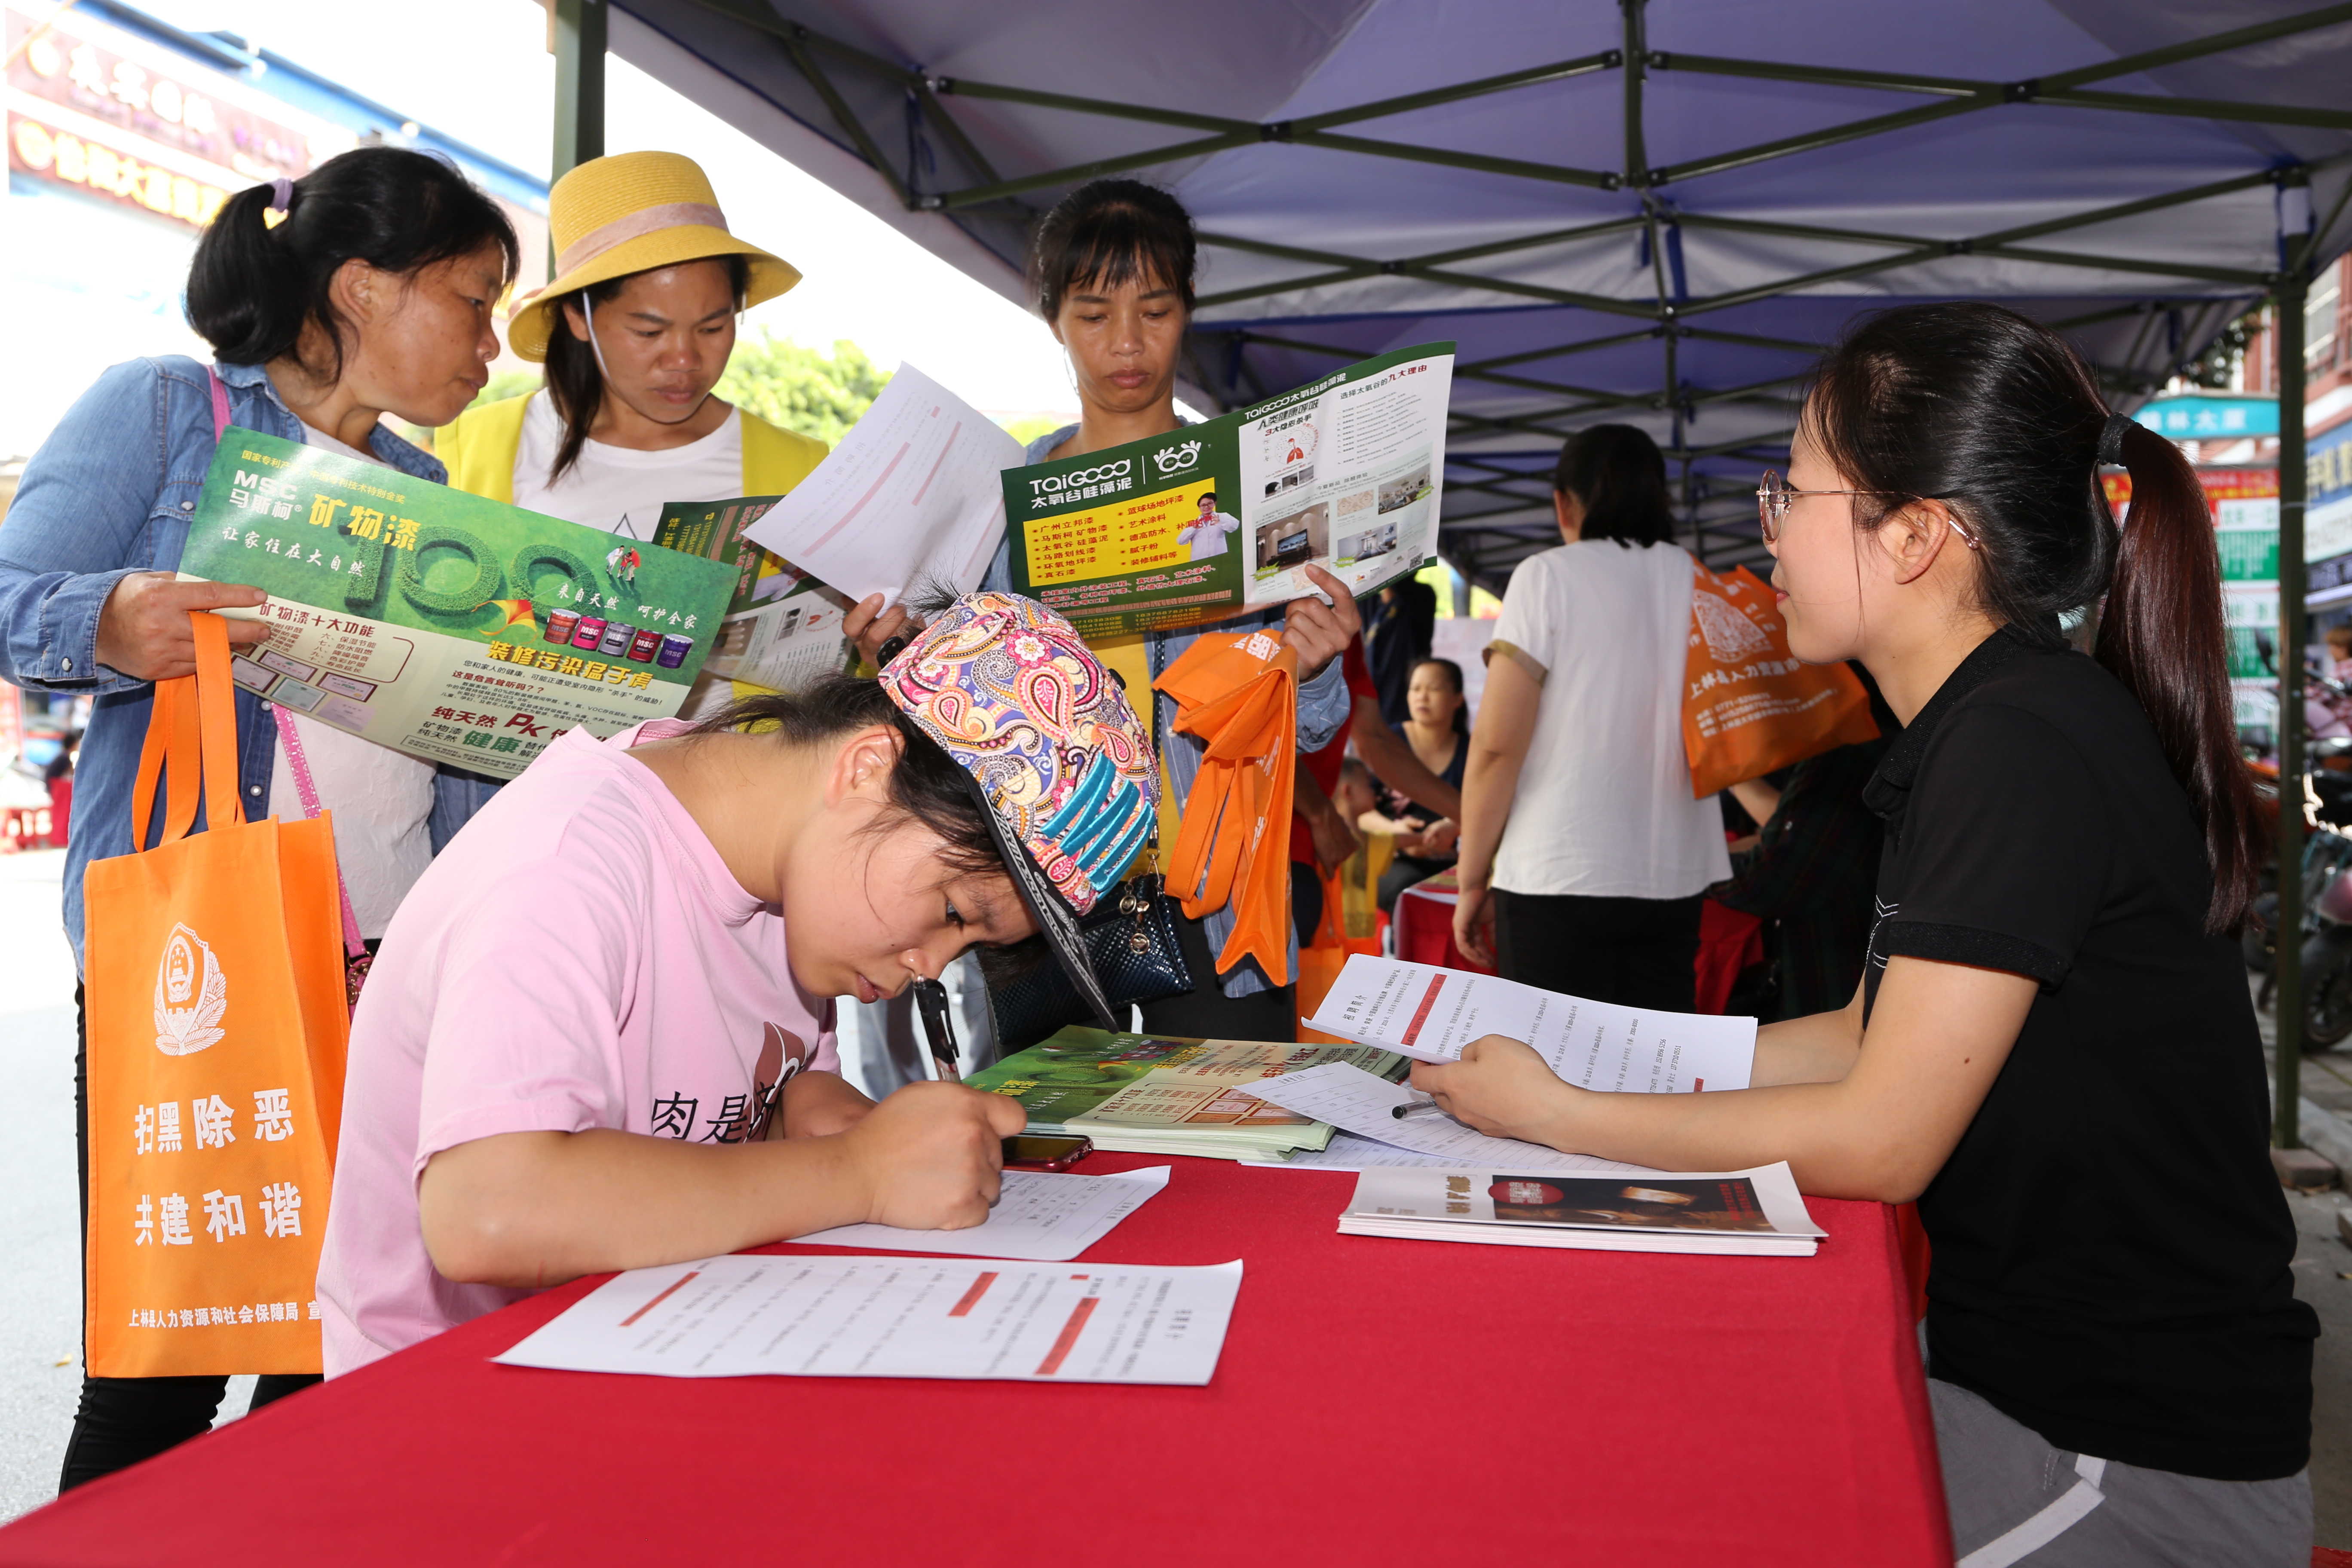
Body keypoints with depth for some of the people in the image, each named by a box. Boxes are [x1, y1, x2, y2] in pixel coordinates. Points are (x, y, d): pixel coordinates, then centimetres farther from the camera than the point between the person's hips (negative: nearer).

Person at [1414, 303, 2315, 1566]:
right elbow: (1872, 1034, 13)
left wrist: (1551, 1115, -15)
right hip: (2023, 1364, 8)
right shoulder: (1970, 733, 7)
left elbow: (1877, 1140, -23)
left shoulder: (2025, 743, -23)